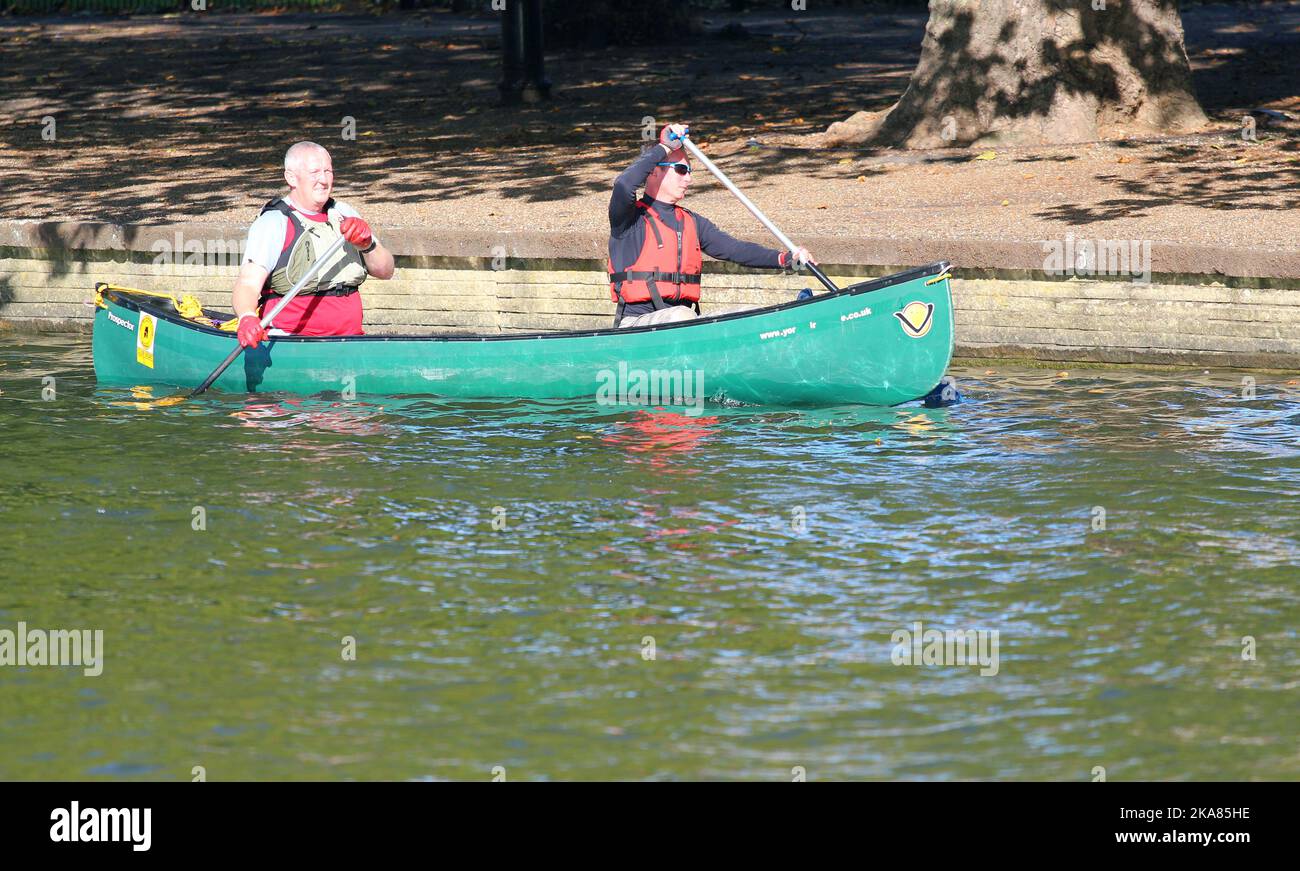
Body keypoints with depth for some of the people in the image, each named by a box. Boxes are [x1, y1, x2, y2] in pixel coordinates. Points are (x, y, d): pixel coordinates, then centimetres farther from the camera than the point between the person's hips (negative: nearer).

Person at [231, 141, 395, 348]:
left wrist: (368, 245, -9)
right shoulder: (272, 224, -3)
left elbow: (385, 272, 13)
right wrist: (247, 319, -37)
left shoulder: (343, 214, 16)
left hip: (350, 340, 6)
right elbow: (247, 285, -15)